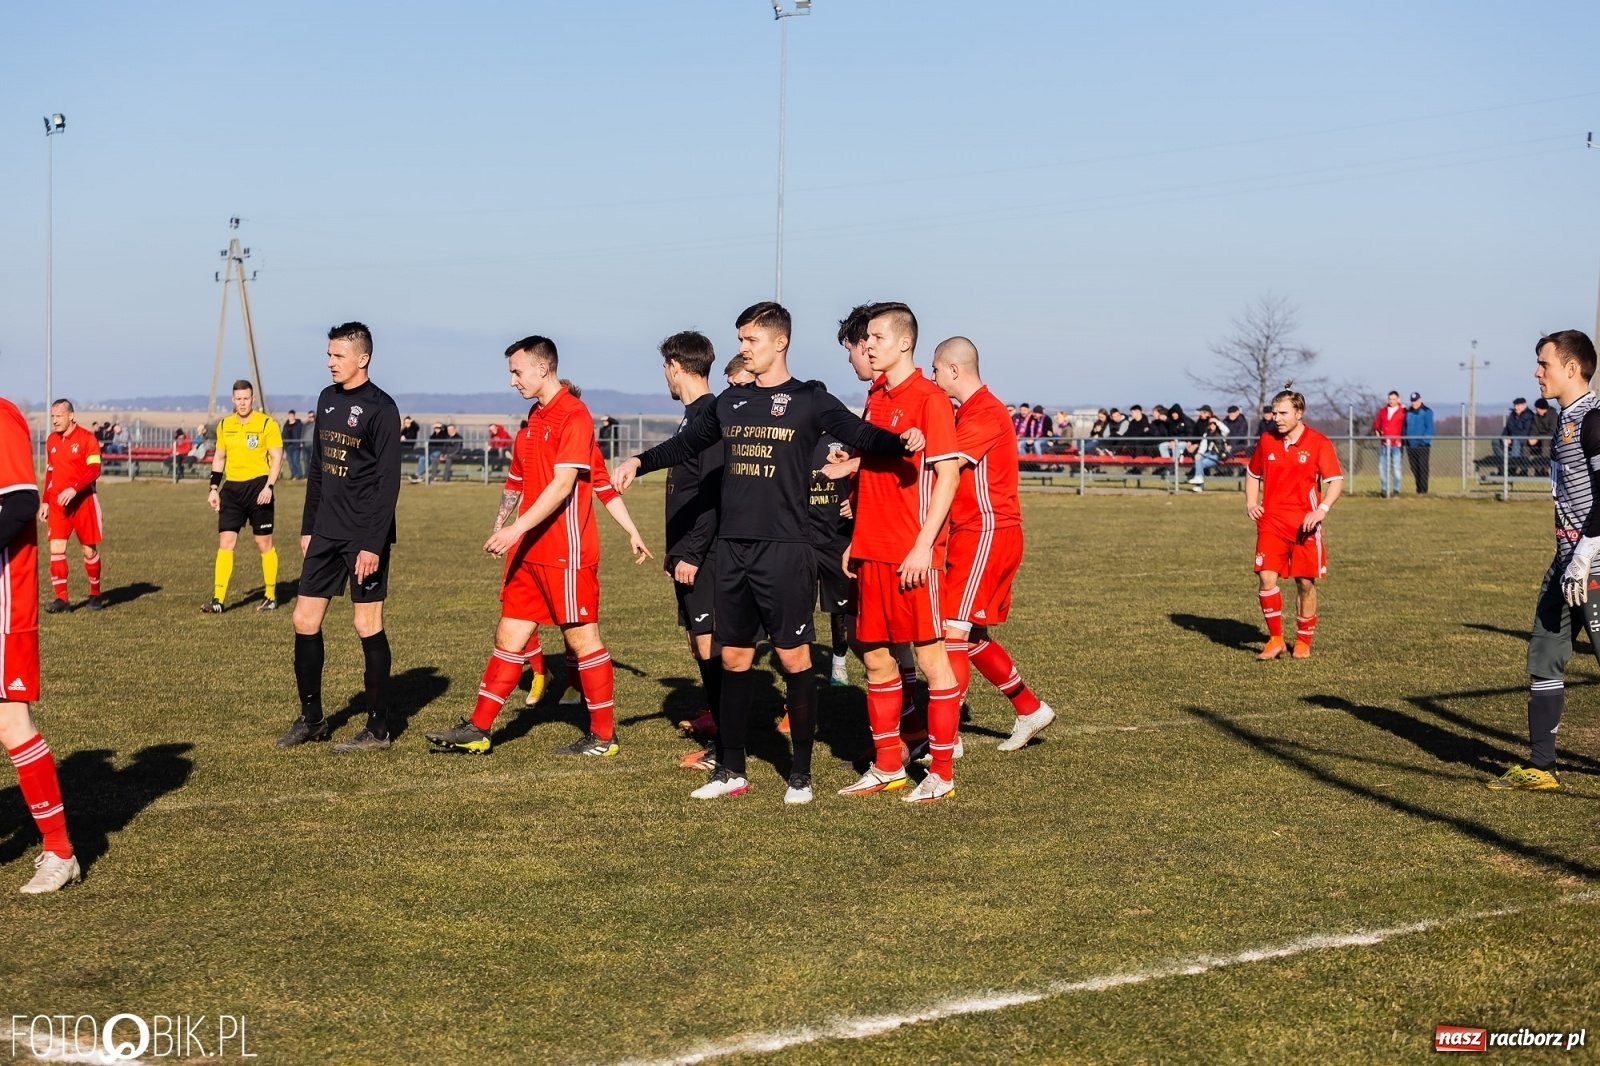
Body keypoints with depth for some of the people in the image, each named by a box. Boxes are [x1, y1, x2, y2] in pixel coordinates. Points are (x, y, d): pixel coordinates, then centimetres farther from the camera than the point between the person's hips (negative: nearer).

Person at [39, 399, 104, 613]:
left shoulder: (86, 438, -8)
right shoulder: (51, 440, 10)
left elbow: (94, 471, -14)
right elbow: (50, 473, 18)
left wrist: (73, 489, -25)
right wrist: (45, 501, 13)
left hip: (83, 501, -4)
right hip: (58, 503, 4)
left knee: (89, 549, 5)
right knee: (56, 548, -7)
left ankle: (95, 594, 22)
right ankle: (61, 598, -5)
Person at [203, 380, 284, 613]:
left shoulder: (266, 424, -6)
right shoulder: (224, 425, 9)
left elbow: (277, 458, -7)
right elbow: (219, 457, 18)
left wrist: (269, 487, -18)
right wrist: (214, 488, 11)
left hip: (258, 486, -4)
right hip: (232, 488, 4)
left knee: (264, 543, 4)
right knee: (225, 542, -2)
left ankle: (271, 597, 16)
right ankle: (218, 600, -3)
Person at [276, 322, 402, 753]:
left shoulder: (380, 408, -11)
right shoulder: (327, 399, 12)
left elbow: (389, 482, -15)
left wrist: (373, 544, -20)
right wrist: (308, 527, 16)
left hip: (363, 538, -7)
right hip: (326, 534, 8)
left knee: (368, 626, -1)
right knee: (304, 620, 7)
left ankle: (378, 729, 7)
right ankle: (311, 718, 19)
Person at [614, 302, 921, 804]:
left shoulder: (809, 400, -1)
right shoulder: (731, 402, 14)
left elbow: (860, 434, -12)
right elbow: (688, 443, 27)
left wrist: (899, 439, -31)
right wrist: (640, 461, 19)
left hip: (785, 549, -5)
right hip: (733, 546, 5)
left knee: (794, 657, -2)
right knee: (733, 656, 10)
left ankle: (801, 772, 8)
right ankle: (732, 769, 19)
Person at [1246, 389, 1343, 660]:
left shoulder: (1318, 443, -5)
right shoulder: (1266, 441, 6)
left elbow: (1336, 481, -7)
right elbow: (1253, 475, 21)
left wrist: (1322, 509, -22)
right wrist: (1250, 503, 4)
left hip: (1305, 525, -2)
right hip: (1271, 521, 2)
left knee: (1305, 583, 5)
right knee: (1267, 577, -12)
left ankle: (1303, 642, 20)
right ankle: (1275, 638, 1)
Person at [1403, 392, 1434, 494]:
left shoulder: (1426, 412, -4)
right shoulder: (1408, 412, 14)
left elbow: (1430, 428, -8)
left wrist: (1424, 439, -17)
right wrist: (1405, 441, 9)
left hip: (1422, 446, -6)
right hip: (1410, 446, 6)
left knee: (1423, 468, -7)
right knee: (1414, 469, 7)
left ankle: (1423, 490, -7)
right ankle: (1418, 489, 13)